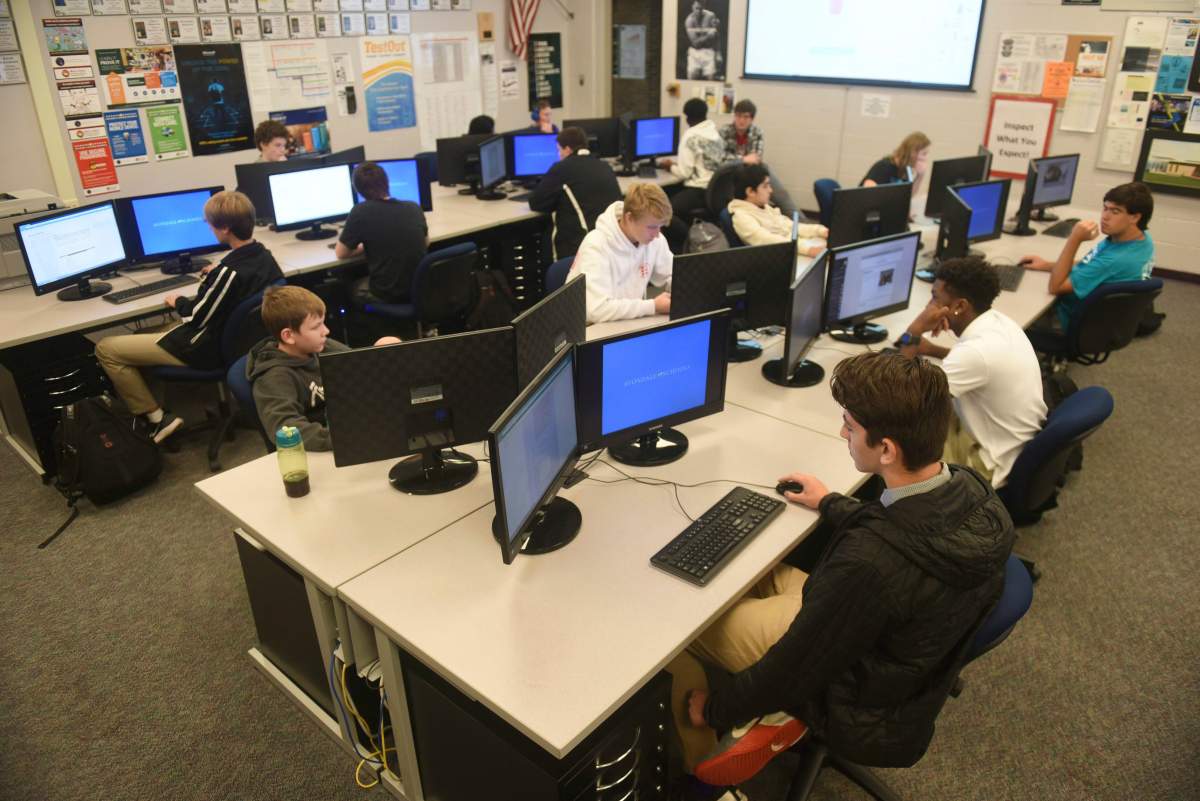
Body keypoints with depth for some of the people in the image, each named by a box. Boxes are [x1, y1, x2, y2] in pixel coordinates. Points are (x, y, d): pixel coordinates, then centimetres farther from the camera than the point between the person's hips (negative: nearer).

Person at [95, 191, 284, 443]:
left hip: (206, 349, -9)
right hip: (234, 338, 9)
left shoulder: (229, 271, -31)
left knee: (106, 349, 0)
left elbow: (196, 317, -18)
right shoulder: (265, 256, -6)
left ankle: (158, 420, 4)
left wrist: (178, 301, 1)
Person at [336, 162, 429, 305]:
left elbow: (340, 253, -2)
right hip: (420, 288, 5)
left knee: (350, 287, 28)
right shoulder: (414, 207, 1)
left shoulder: (361, 212, -13)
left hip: (388, 295, -5)